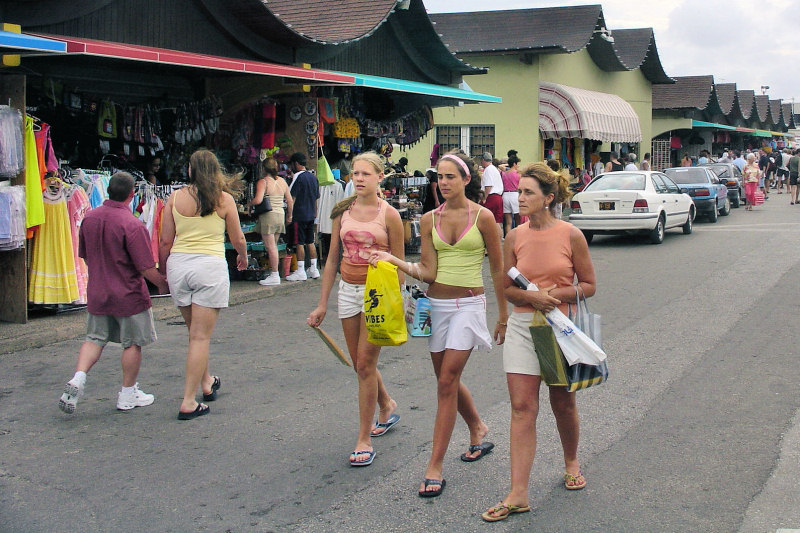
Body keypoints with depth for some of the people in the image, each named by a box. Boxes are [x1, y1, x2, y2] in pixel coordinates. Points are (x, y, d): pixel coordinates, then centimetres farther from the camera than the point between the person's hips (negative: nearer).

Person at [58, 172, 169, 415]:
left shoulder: (89, 218, 0)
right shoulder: (132, 225, -21)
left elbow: (84, 255, 13)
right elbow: (146, 268, -19)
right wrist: (162, 283, -1)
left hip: (97, 293, 5)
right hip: (129, 295, -5)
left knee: (95, 339, 16)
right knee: (133, 343, 9)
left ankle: (78, 378, -5)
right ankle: (128, 395, 17)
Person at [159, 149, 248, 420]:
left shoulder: (175, 197, 4)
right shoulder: (224, 199, -1)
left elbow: (165, 241, 4)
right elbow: (238, 239, 6)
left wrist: (163, 271, 18)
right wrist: (243, 257, 27)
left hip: (178, 265, 3)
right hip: (210, 266, -3)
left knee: (196, 331, 21)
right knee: (200, 336, 0)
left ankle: (206, 382, 38)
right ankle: (188, 402, -2)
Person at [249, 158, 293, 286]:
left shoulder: (263, 182, -8)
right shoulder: (282, 181, 11)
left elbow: (258, 200, -20)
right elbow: (290, 201, 13)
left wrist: (249, 203, 0)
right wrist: (289, 216, 24)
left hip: (268, 215, -7)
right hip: (280, 215, 7)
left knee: (270, 247, -5)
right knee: (274, 246, 15)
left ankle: (275, 276, -6)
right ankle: (274, 273, 16)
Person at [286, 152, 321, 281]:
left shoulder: (298, 177, -12)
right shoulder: (313, 177, 12)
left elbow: (292, 197, -14)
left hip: (299, 216, -8)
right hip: (311, 215, 8)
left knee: (299, 243, -4)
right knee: (310, 242, 12)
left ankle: (300, 272, -2)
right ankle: (313, 269, 15)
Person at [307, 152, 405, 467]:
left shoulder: (388, 214, -6)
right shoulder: (343, 212, 5)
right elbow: (332, 259, 9)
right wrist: (322, 305, 8)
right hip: (348, 290, 5)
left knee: (365, 364, -6)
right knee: (359, 364, 13)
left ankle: (364, 439, 4)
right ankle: (386, 406, 42)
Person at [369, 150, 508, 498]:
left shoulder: (483, 217, -5)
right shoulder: (430, 220, 4)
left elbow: (498, 270, 1)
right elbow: (428, 272, -1)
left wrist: (503, 316, 5)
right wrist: (394, 261, -17)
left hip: (469, 304, -4)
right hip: (436, 303, 5)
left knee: (447, 382, -10)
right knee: (448, 380, 13)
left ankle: (435, 466, -4)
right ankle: (478, 430, 42)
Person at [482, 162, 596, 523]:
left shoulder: (571, 235, -7)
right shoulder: (515, 238, 0)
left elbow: (588, 286, -1)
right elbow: (507, 289, 6)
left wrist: (557, 294, -18)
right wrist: (533, 296, -14)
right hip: (523, 326, 2)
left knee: (563, 403, 14)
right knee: (522, 408, -3)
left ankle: (571, 463, 42)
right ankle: (518, 494, -3)